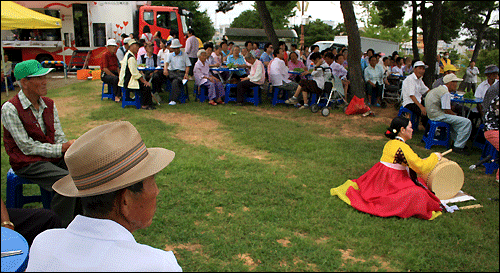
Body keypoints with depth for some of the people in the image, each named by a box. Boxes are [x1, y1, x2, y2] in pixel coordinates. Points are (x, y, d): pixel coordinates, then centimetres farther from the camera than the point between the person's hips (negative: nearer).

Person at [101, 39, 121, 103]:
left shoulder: (114, 55, 15)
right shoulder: (105, 55, -10)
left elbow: (117, 67, 17)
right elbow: (105, 69, -17)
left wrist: (120, 74, -2)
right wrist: (114, 76, -20)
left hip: (114, 73, 8)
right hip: (105, 75, -7)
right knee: (116, 79, -36)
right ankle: (117, 96, -23)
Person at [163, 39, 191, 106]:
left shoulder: (184, 55, 15)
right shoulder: (170, 55, 20)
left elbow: (187, 66, 9)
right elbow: (166, 62, 1)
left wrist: (186, 74, -11)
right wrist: (165, 69, -23)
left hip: (181, 72, -3)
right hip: (172, 72, 3)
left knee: (175, 81, -35)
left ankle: (173, 100, -36)